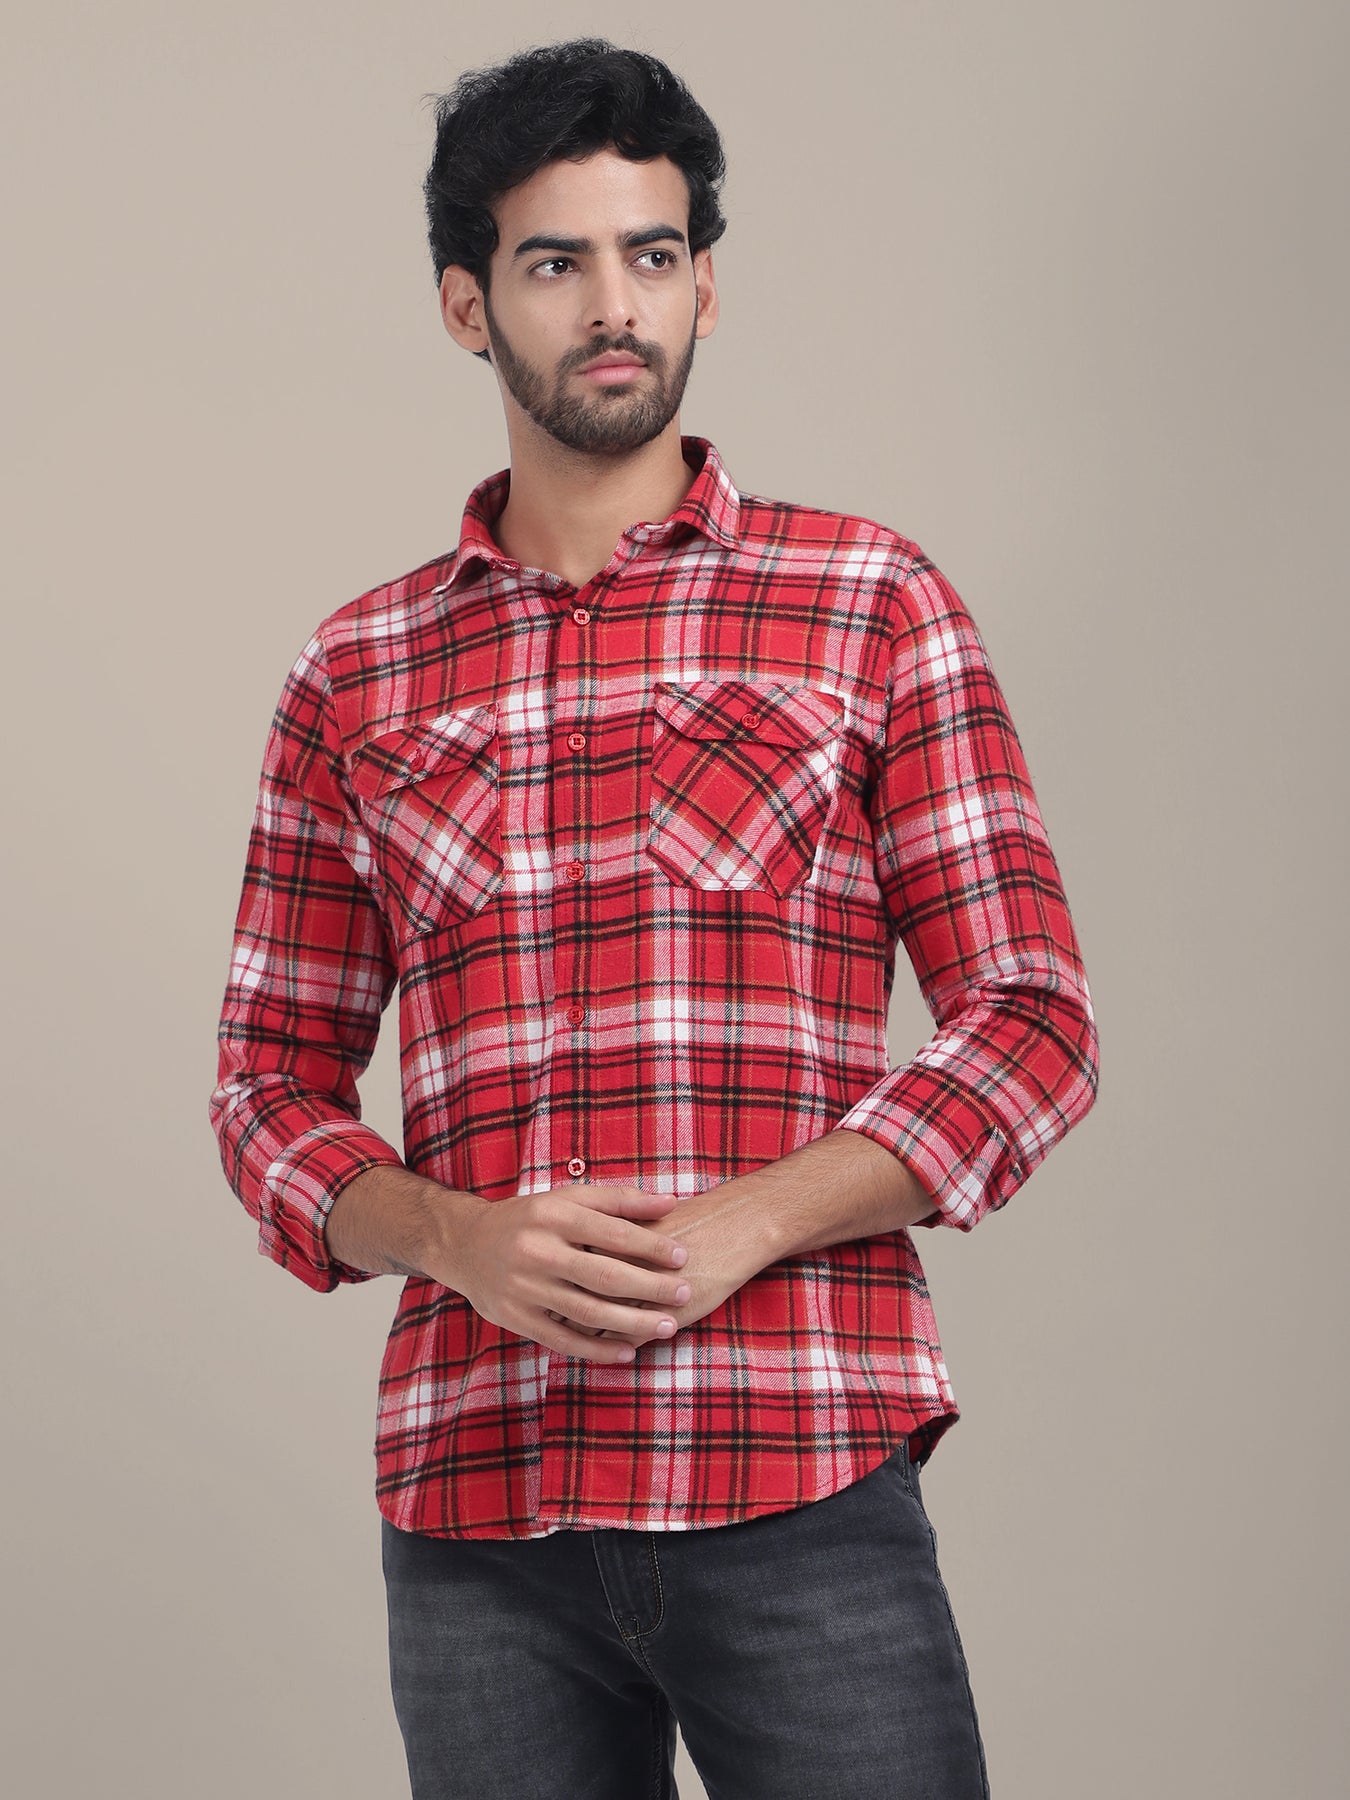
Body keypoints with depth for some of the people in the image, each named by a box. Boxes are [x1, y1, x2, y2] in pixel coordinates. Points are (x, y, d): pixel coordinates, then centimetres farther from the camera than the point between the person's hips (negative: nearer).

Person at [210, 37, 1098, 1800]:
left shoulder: (870, 601, 5)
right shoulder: (357, 675, 12)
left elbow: (1034, 1023, 2)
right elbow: (274, 1077, 13)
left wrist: (733, 1229, -12)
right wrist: (460, 1239, -8)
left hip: (801, 1483, -2)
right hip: (471, 1510, 2)